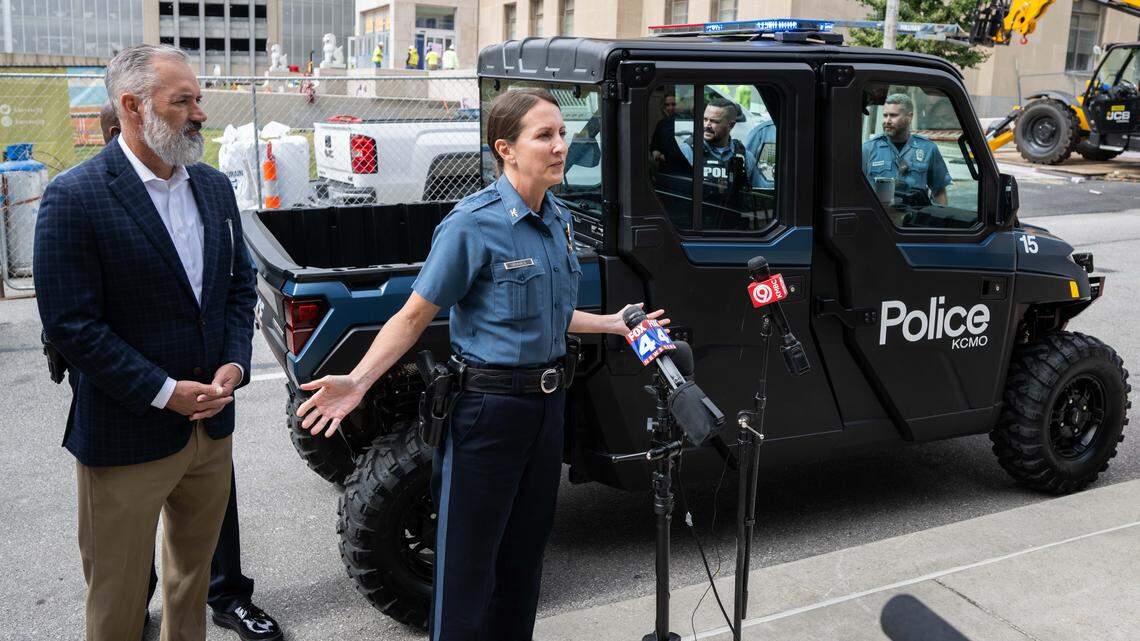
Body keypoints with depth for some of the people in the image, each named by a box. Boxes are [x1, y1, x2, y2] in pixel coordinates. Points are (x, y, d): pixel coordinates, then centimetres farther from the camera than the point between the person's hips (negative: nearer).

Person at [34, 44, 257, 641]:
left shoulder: (215, 187, 5)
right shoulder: (75, 197, -15)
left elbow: (240, 285, 11)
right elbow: (70, 322, -16)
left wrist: (234, 363, -5)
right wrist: (163, 392, -18)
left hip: (212, 423, 6)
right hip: (126, 435, -6)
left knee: (193, 570, 22)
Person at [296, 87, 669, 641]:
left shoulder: (557, 219, 5)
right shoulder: (474, 225, -17)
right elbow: (413, 317, -15)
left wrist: (611, 323, 20)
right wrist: (358, 381, -27)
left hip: (547, 401, 7)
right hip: (490, 406, -7)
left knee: (526, 547, 20)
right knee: (471, 559, 5)